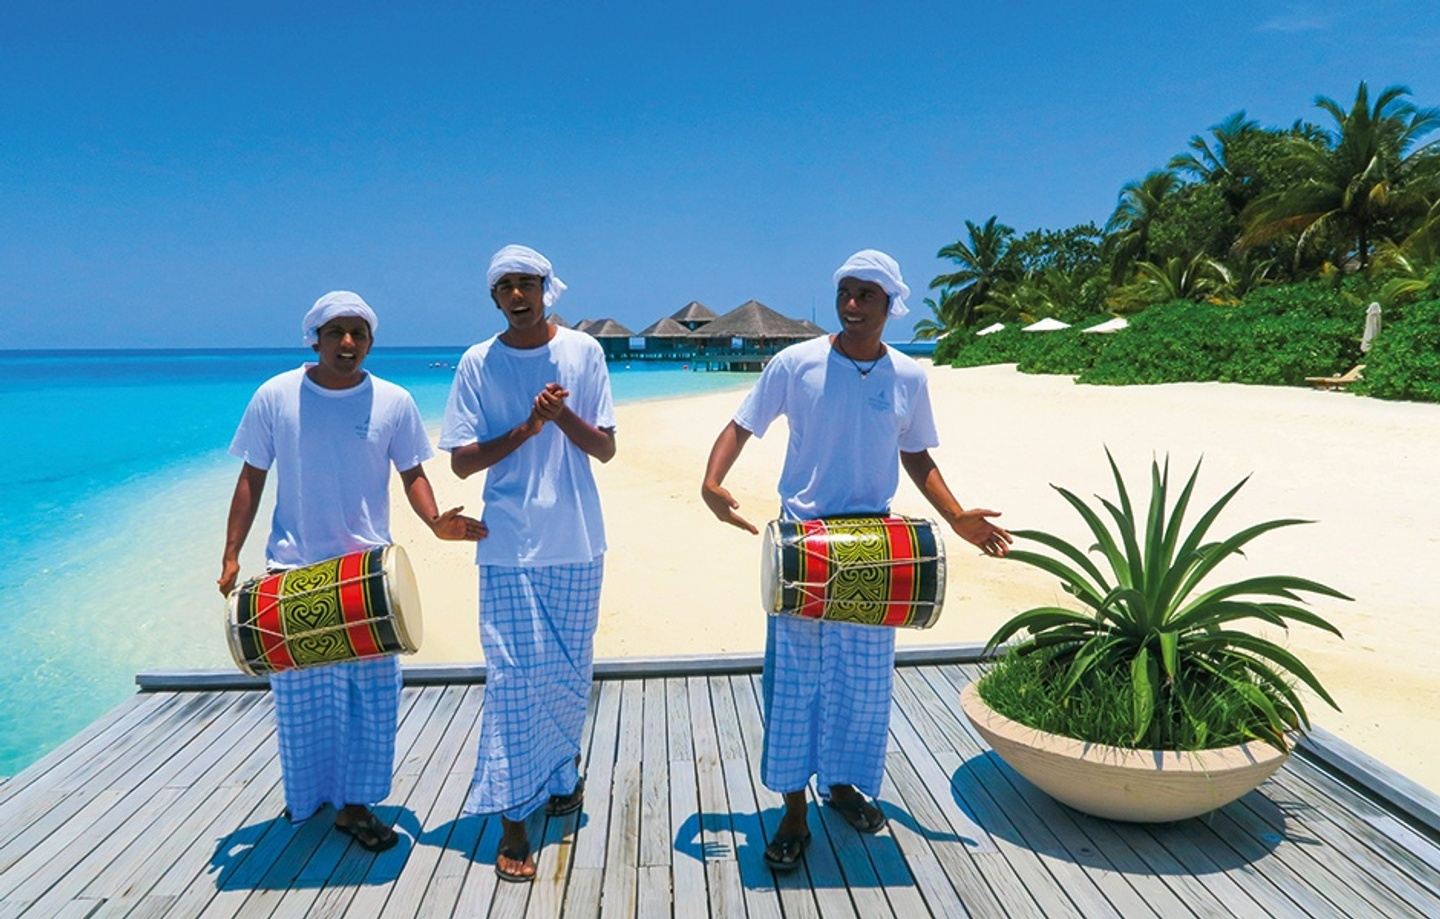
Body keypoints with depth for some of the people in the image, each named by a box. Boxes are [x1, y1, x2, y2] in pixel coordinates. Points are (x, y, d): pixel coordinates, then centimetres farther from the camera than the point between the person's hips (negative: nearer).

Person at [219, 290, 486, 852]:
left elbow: (411, 471, 6)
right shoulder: (275, 396, -2)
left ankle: (355, 804, 20)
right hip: (293, 571, 0)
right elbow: (252, 478, 3)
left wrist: (435, 521, -13)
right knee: (299, 694, 9)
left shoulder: (393, 402, -1)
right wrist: (231, 555, -1)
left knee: (373, 691, 2)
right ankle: (307, 797, 33)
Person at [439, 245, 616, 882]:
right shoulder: (478, 363, 0)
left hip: (577, 545, 2)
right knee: (515, 676, -3)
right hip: (510, 548, -1)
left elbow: (606, 449, 0)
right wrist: (525, 429, -15)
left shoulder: (582, 351, 2)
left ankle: (561, 775, 36)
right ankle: (513, 817, 8)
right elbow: (461, 462, -2)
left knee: (570, 672, 13)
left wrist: (563, 415, -18)